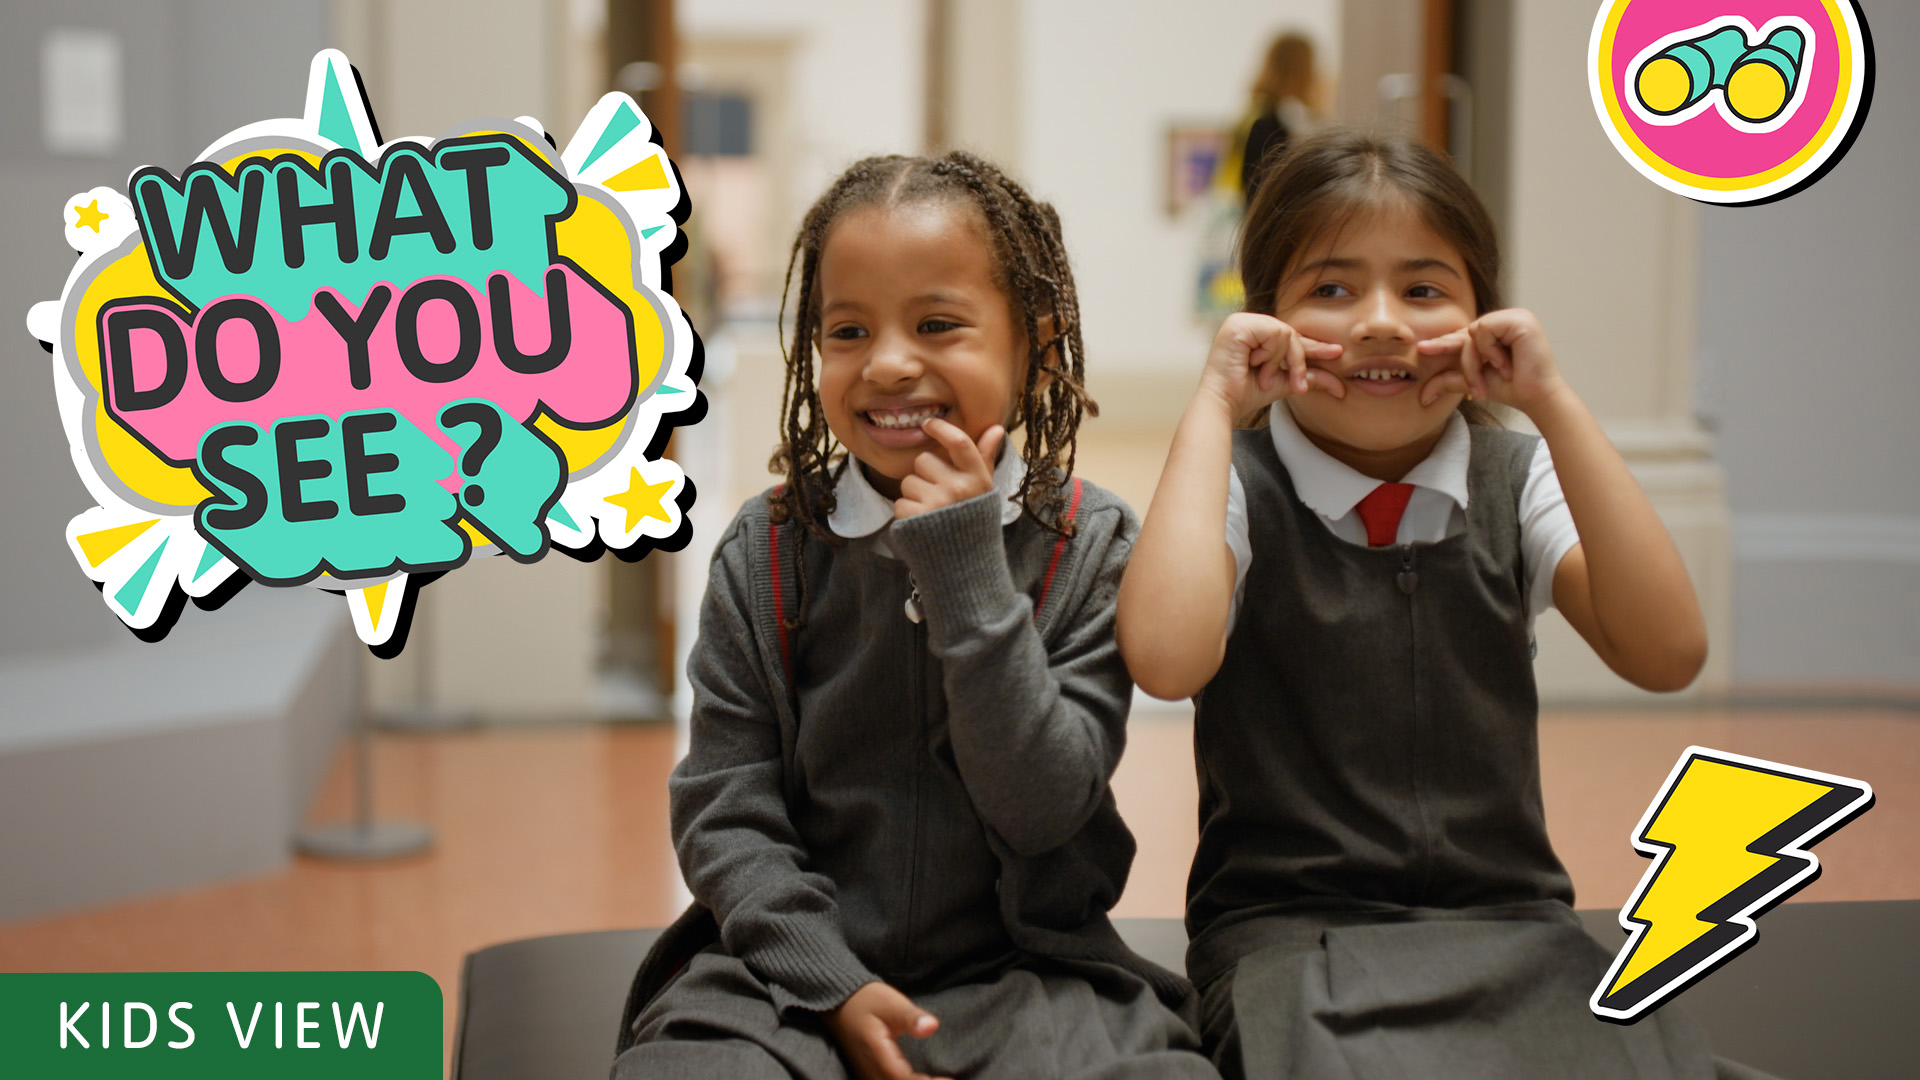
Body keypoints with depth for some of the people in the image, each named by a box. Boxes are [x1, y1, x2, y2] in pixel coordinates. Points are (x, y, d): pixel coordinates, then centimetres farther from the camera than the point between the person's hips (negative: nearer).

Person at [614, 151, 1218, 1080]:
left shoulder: (1089, 546, -3)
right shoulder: (766, 553, 0)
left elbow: (1042, 809, -12)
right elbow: (723, 813, -2)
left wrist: (966, 567, -17)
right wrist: (834, 985, -14)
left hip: (1022, 968, 0)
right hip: (797, 965, 0)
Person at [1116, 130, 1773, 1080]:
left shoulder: (1519, 479, 7)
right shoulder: (1239, 488, -2)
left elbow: (1667, 655, -9)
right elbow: (1167, 659, -24)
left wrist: (1552, 403, -11)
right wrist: (1213, 407, -14)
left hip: (1509, 921, 4)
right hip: (1290, 928, -3)